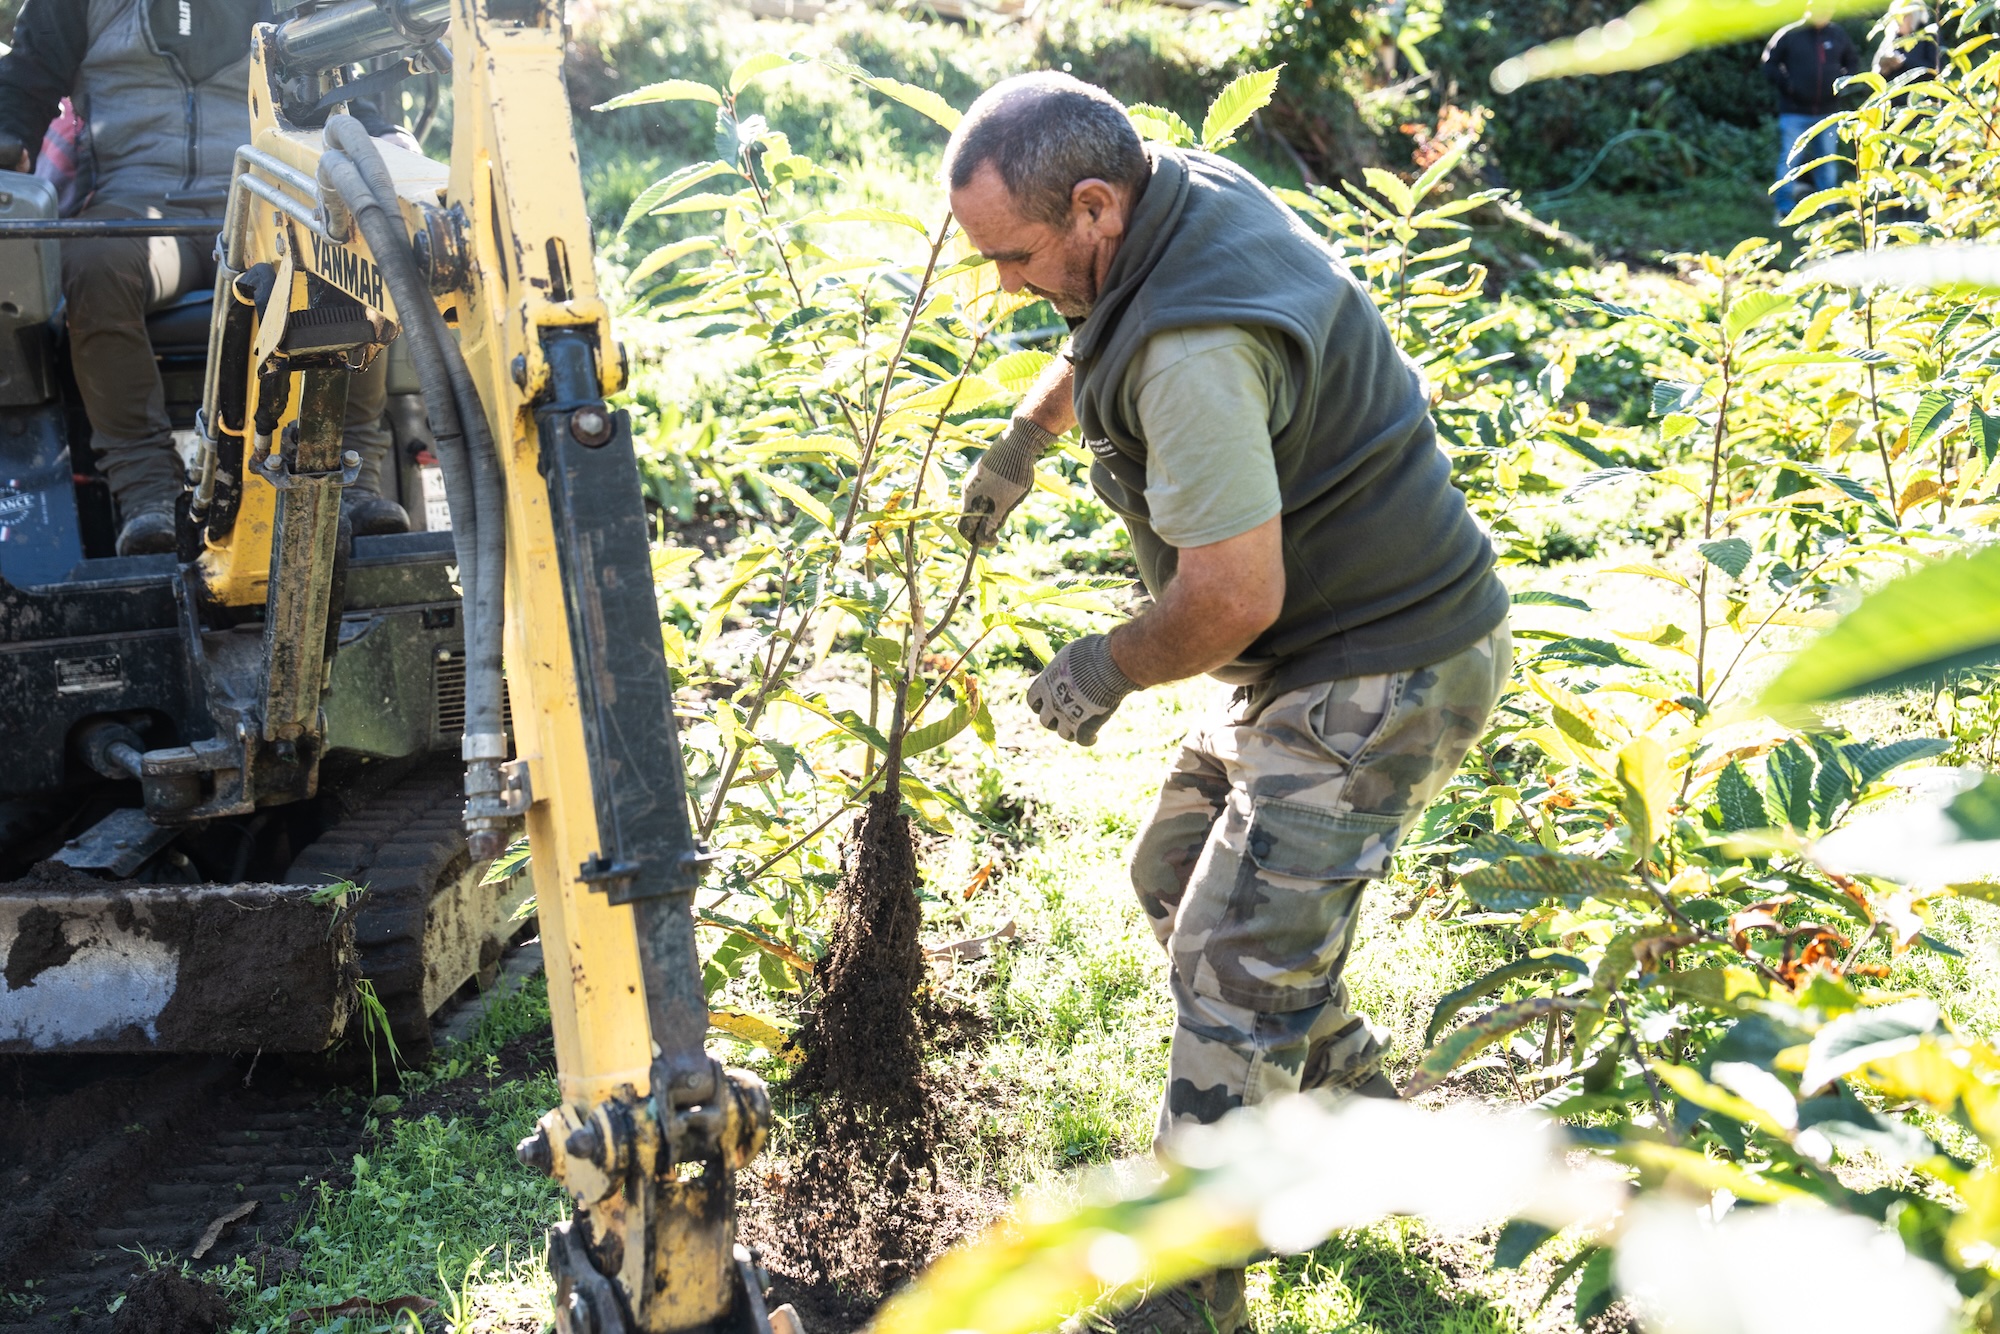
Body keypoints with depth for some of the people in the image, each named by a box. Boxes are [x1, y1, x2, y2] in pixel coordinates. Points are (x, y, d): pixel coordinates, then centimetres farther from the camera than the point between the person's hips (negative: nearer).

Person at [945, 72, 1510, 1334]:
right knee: (1177, 870, 20)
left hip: (1378, 682, -11)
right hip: (1334, 650, 11)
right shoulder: (1197, 192, 2)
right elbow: (1102, 341, 26)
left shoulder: (1195, 351, -30)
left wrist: (1107, 669, -10)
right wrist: (1025, 435, 36)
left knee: (1233, 967, -8)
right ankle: (1354, 1098, 36)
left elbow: (1233, 598, -29)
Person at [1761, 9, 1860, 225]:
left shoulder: (1839, 35, 5)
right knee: (1789, 162, -1)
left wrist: (1842, 82, -1)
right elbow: (1769, 64, 0)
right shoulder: (1789, 35, -4)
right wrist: (1787, 84, -13)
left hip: (1828, 113, 3)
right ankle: (1785, 211, 8)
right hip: (1794, 112, -3)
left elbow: (1854, 62, 17)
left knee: (1828, 163, 10)